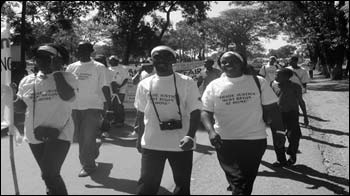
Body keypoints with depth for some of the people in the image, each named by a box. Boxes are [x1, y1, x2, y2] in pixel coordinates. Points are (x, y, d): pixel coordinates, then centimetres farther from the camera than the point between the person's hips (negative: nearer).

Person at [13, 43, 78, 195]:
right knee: (48, 174, 19)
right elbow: (20, 108, 10)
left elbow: (67, 96, -27)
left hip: (59, 134, -5)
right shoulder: (27, 81, 6)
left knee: (50, 174, -15)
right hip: (35, 137, 5)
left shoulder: (67, 78, -6)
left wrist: (57, 71, -21)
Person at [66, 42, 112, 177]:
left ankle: (88, 165, 5)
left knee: (88, 137, -6)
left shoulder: (98, 67, -4)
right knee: (78, 136, 13)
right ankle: (95, 146, 40)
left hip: (93, 106, -5)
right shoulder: (71, 67, 7)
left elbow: (104, 87, -4)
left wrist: (109, 105, -8)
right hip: (75, 106, 5)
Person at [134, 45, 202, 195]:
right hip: (151, 144, 2)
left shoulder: (187, 83, -7)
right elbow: (141, 114, 12)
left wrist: (190, 136, -21)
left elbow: (195, 112, -8)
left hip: (181, 144, -2)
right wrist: (139, 138, 13)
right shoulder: (144, 84, 3)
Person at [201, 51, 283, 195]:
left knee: (244, 184, 4)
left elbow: (272, 108, 4)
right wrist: (210, 130, -20)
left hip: (254, 140, 0)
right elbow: (206, 112, -3)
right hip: (224, 141, 1)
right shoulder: (214, 86, 1)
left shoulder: (258, 82, 0)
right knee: (234, 177, 10)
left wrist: (281, 129, 0)